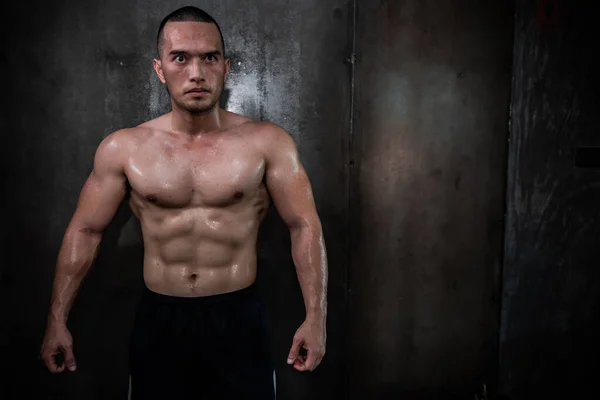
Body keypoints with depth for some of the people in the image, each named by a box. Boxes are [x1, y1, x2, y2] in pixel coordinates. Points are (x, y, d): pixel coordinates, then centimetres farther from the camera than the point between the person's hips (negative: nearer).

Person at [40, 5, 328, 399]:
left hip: (239, 318, -1)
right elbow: (85, 231, 3)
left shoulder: (267, 142, -8)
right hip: (159, 320, 2)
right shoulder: (122, 148, -3)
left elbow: (305, 226, -6)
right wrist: (58, 320, 3)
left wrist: (315, 317, -10)